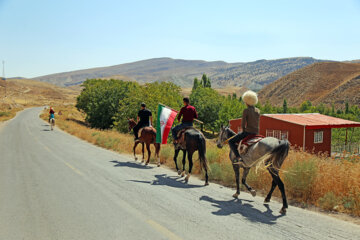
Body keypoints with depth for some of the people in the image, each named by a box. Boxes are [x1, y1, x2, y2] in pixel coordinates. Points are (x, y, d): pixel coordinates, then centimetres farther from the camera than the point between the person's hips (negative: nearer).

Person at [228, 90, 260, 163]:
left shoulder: (246, 111, -12)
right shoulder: (258, 111, 6)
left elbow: (243, 124, -10)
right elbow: (257, 122, 11)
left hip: (247, 132, -7)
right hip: (256, 133, 7)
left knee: (231, 141, 4)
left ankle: (238, 157, -11)